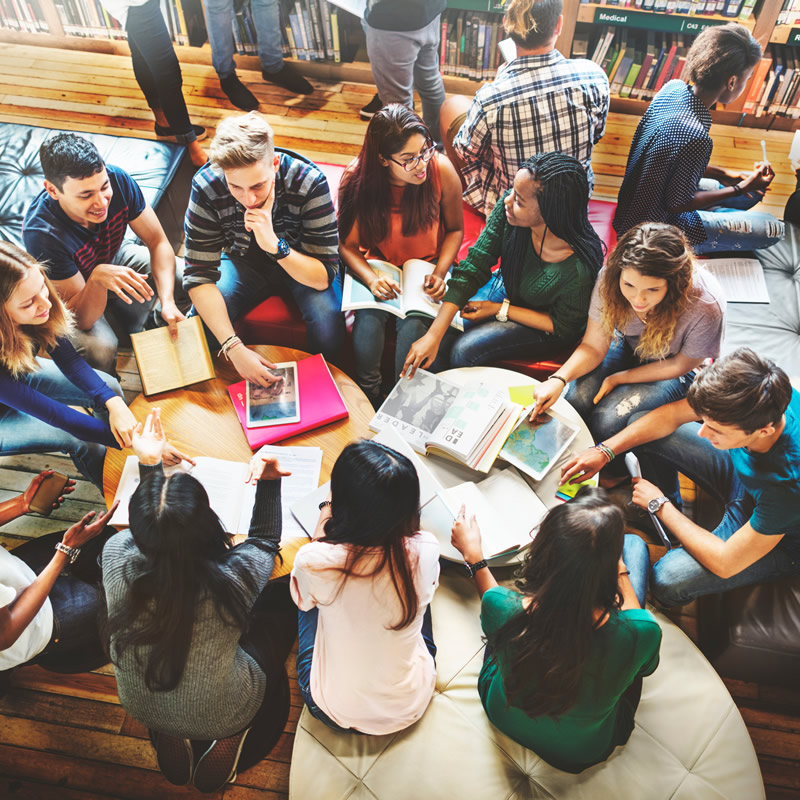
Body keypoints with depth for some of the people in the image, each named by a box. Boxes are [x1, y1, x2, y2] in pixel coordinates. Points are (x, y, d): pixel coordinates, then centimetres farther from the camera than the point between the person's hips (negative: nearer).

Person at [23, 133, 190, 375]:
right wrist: (98, 278, -55)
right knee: (100, 348, -33)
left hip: (115, 258, 5)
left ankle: (154, 320, 17)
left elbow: (158, 243, -18)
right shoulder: (41, 232, -39)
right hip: (73, 292, -4)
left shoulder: (116, 179, -29)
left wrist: (167, 301, -34)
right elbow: (82, 319, -34)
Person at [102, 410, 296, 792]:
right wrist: (269, 483, -10)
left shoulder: (117, 557, -30)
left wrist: (149, 465, 1)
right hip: (223, 715, -3)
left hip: (140, 708, 3)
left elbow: (145, 532, -4)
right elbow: (265, 539, -11)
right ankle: (228, 742, 19)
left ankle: (172, 739, 24)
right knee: (280, 602, 17)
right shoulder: (233, 578, -37)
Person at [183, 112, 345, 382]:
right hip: (244, 261, 2)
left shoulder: (309, 181, -31)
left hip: (301, 263, -1)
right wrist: (234, 348, -39)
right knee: (202, 320, -23)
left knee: (328, 321, -30)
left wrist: (275, 245, -46)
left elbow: (324, 276, -28)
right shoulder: (206, 186, -27)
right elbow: (199, 275, -26)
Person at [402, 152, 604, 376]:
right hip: (506, 289, 5)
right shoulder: (508, 205, -27)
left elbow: (562, 326, -18)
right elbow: (473, 268, -21)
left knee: (464, 351, -18)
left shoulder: (578, 267, -38)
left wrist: (500, 310, -18)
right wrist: (433, 335, -27)